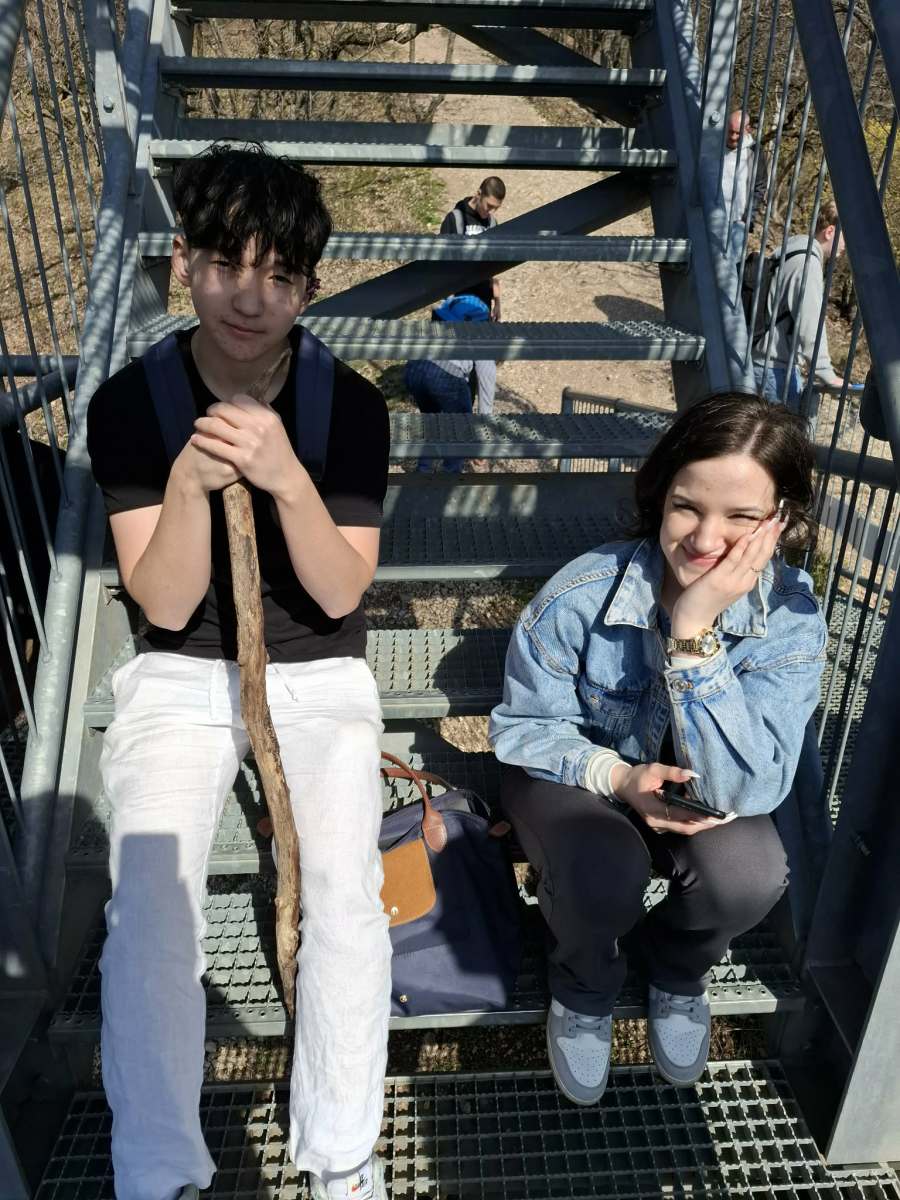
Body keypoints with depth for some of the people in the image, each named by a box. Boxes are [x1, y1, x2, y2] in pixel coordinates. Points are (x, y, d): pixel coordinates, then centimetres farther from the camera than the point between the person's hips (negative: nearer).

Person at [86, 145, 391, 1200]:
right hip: (178, 678, 1)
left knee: (344, 900, -16)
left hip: (320, 677, 0)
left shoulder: (351, 404, -9)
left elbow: (339, 593, -13)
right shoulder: (128, 402, -8)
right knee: (148, 910, -17)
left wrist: (287, 479, -29)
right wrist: (188, 484, -28)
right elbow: (165, 606, -11)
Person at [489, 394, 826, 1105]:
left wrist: (694, 634, -40)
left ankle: (674, 968, 11)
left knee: (747, 875, -29)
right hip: (577, 773, -1)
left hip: (700, 793, 2)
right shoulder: (582, 595, -26)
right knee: (604, 874, -33)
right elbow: (524, 728, -12)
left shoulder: (791, 619, -22)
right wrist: (616, 776, -29)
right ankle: (584, 986, 8)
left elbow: (747, 789, -31)